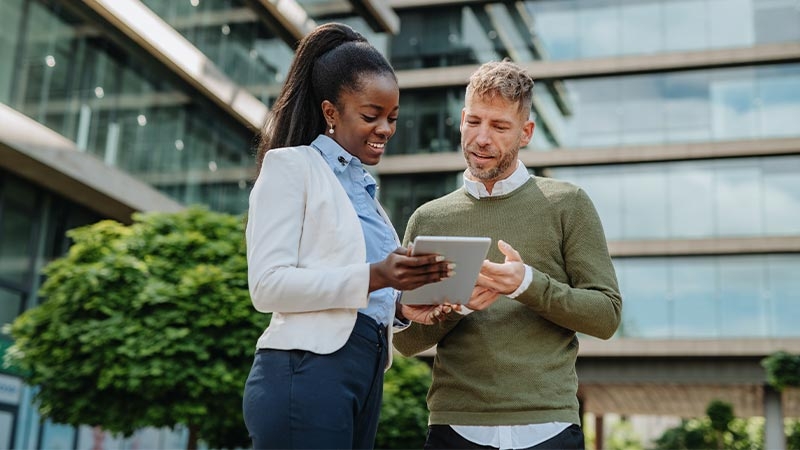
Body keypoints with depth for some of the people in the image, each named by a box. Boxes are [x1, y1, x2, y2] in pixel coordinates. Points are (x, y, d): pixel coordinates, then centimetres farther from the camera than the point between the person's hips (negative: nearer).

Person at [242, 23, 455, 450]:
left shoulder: (363, 188, 20)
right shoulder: (291, 166, -3)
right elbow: (267, 285, -14)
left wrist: (400, 306, 2)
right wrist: (373, 277, -22)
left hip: (365, 376, 8)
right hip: (307, 372, -8)